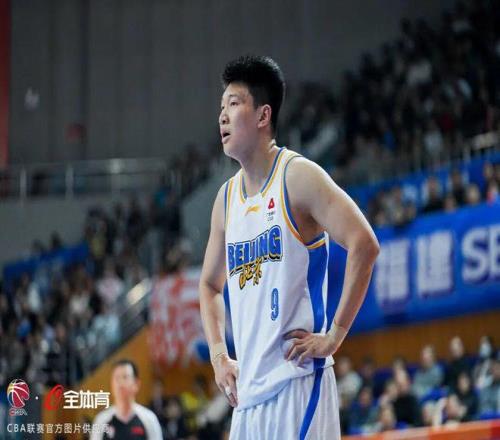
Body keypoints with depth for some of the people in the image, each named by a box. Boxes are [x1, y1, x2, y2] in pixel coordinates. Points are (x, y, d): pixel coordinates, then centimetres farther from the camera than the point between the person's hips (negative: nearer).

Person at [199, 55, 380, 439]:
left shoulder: (297, 176, -6)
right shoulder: (227, 197, 15)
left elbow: (364, 245, -16)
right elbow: (211, 284, 28)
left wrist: (334, 335, -17)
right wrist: (218, 354, 13)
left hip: (298, 382, -7)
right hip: (248, 392, 7)